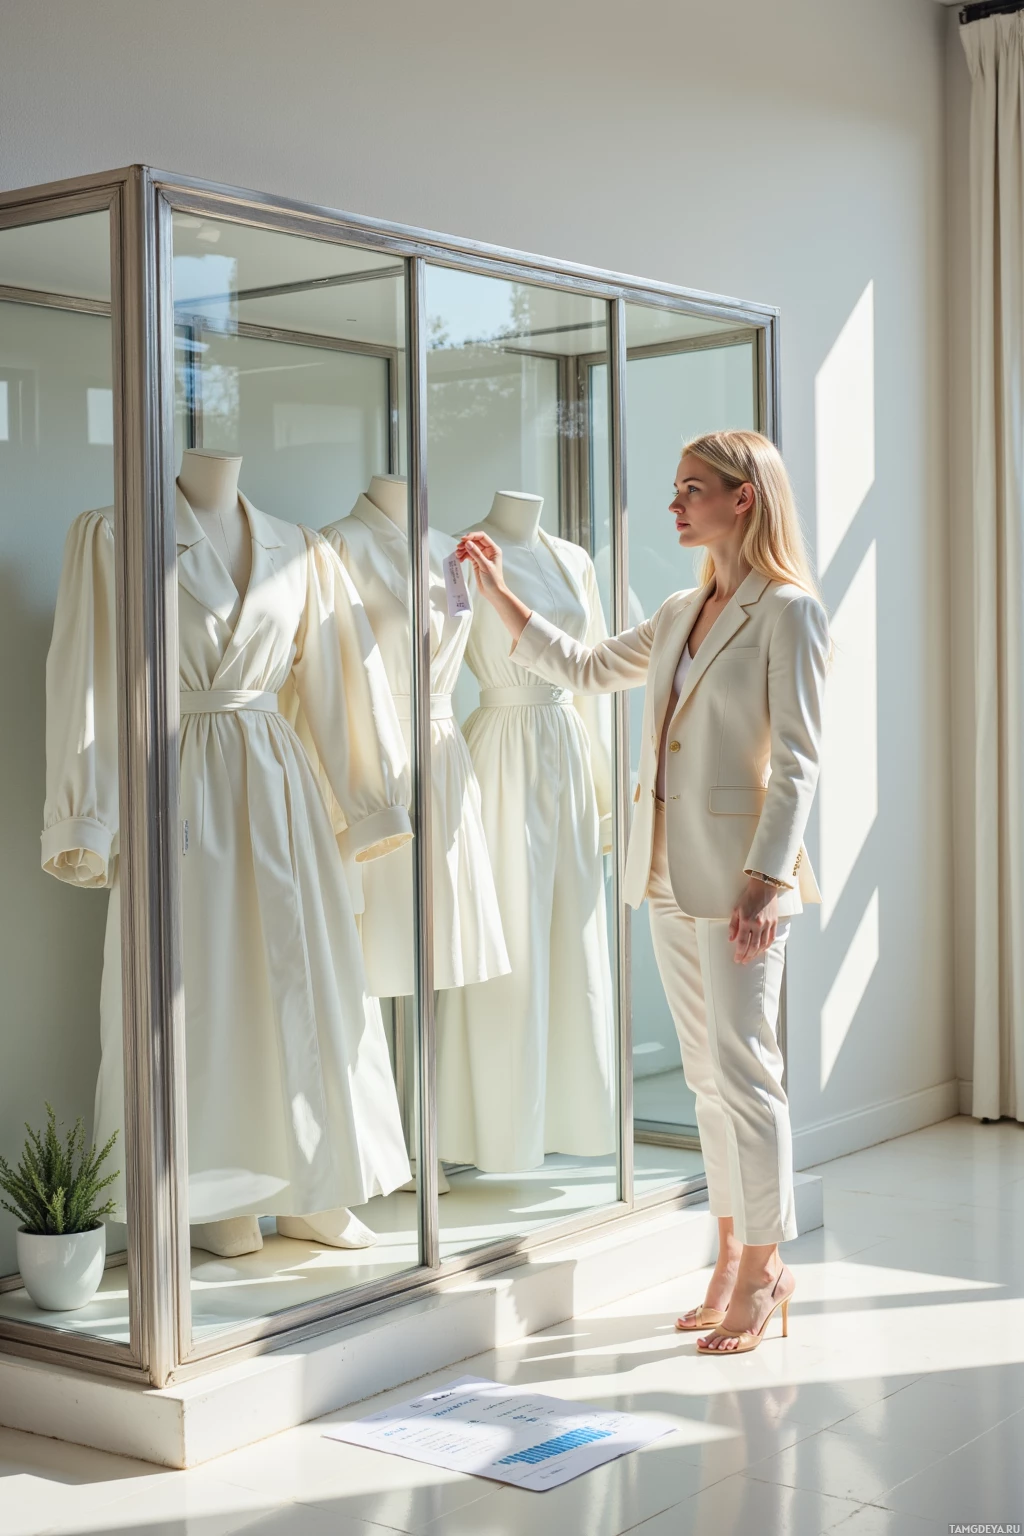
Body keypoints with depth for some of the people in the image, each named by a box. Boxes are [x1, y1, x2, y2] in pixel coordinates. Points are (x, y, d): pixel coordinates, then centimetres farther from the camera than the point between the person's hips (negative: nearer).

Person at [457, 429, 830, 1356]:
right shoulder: (680, 614, 15)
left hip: (738, 871, -7)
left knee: (742, 1070, -3)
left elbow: (797, 760, -12)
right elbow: (583, 669, 26)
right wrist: (497, 591, 23)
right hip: (668, 870, 7)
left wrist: (765, 878, -19)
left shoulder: (789, 612, -7)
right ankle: (735, 1257, 21)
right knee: (707, 1073, 11)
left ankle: (764, 1269, 10)